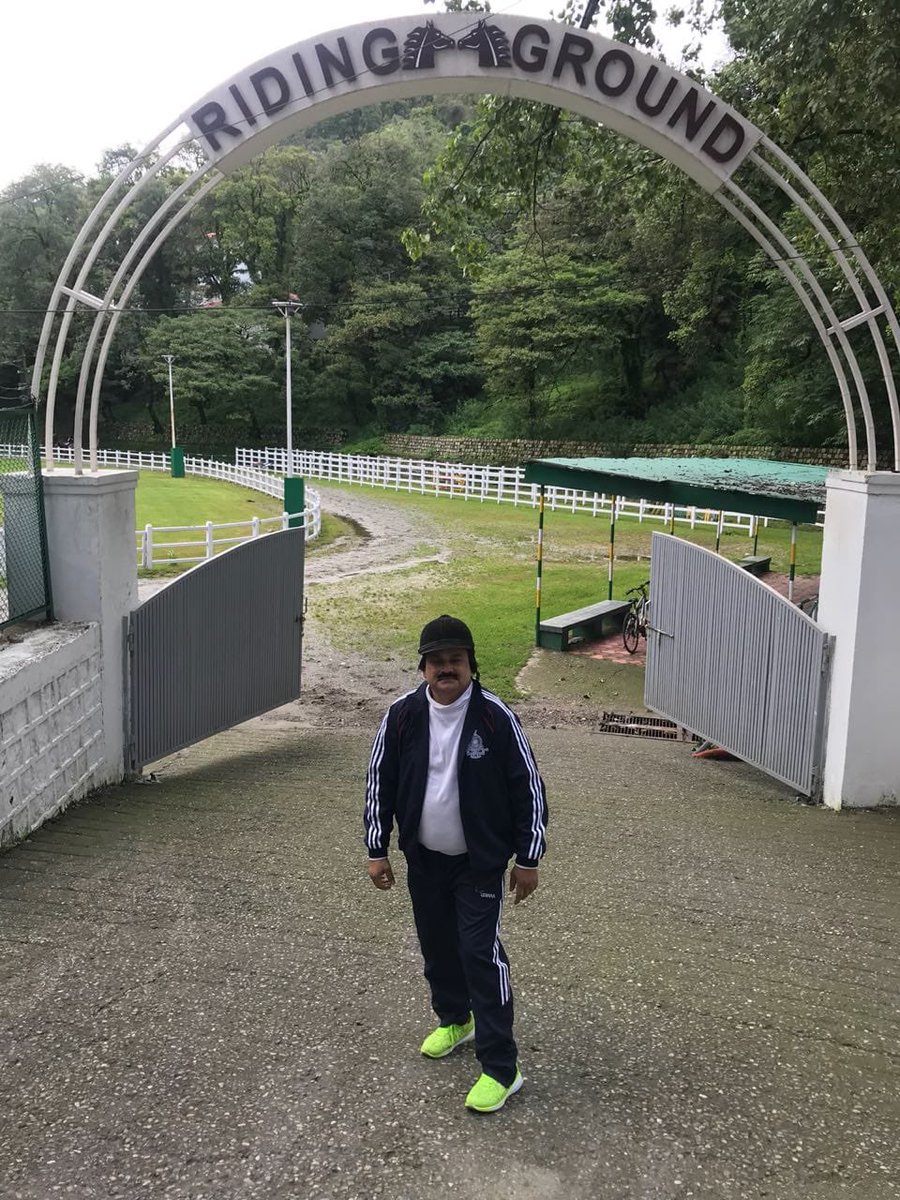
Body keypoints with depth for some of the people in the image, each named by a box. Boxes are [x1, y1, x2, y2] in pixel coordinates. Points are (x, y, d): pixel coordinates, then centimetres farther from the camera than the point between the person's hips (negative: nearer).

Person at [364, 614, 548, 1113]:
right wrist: (377, 851, 4)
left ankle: (500, 1068, 6)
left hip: (481, 861, -4)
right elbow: (379, 782, 3)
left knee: (481, 952, -7)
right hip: (423, 857, 4)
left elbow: (529, 787, -9)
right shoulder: (402, 715, -9)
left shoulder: (496, 717, -17)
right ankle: (454, 1020, 45)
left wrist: (528, 859, -6)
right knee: (436, 945, 18)